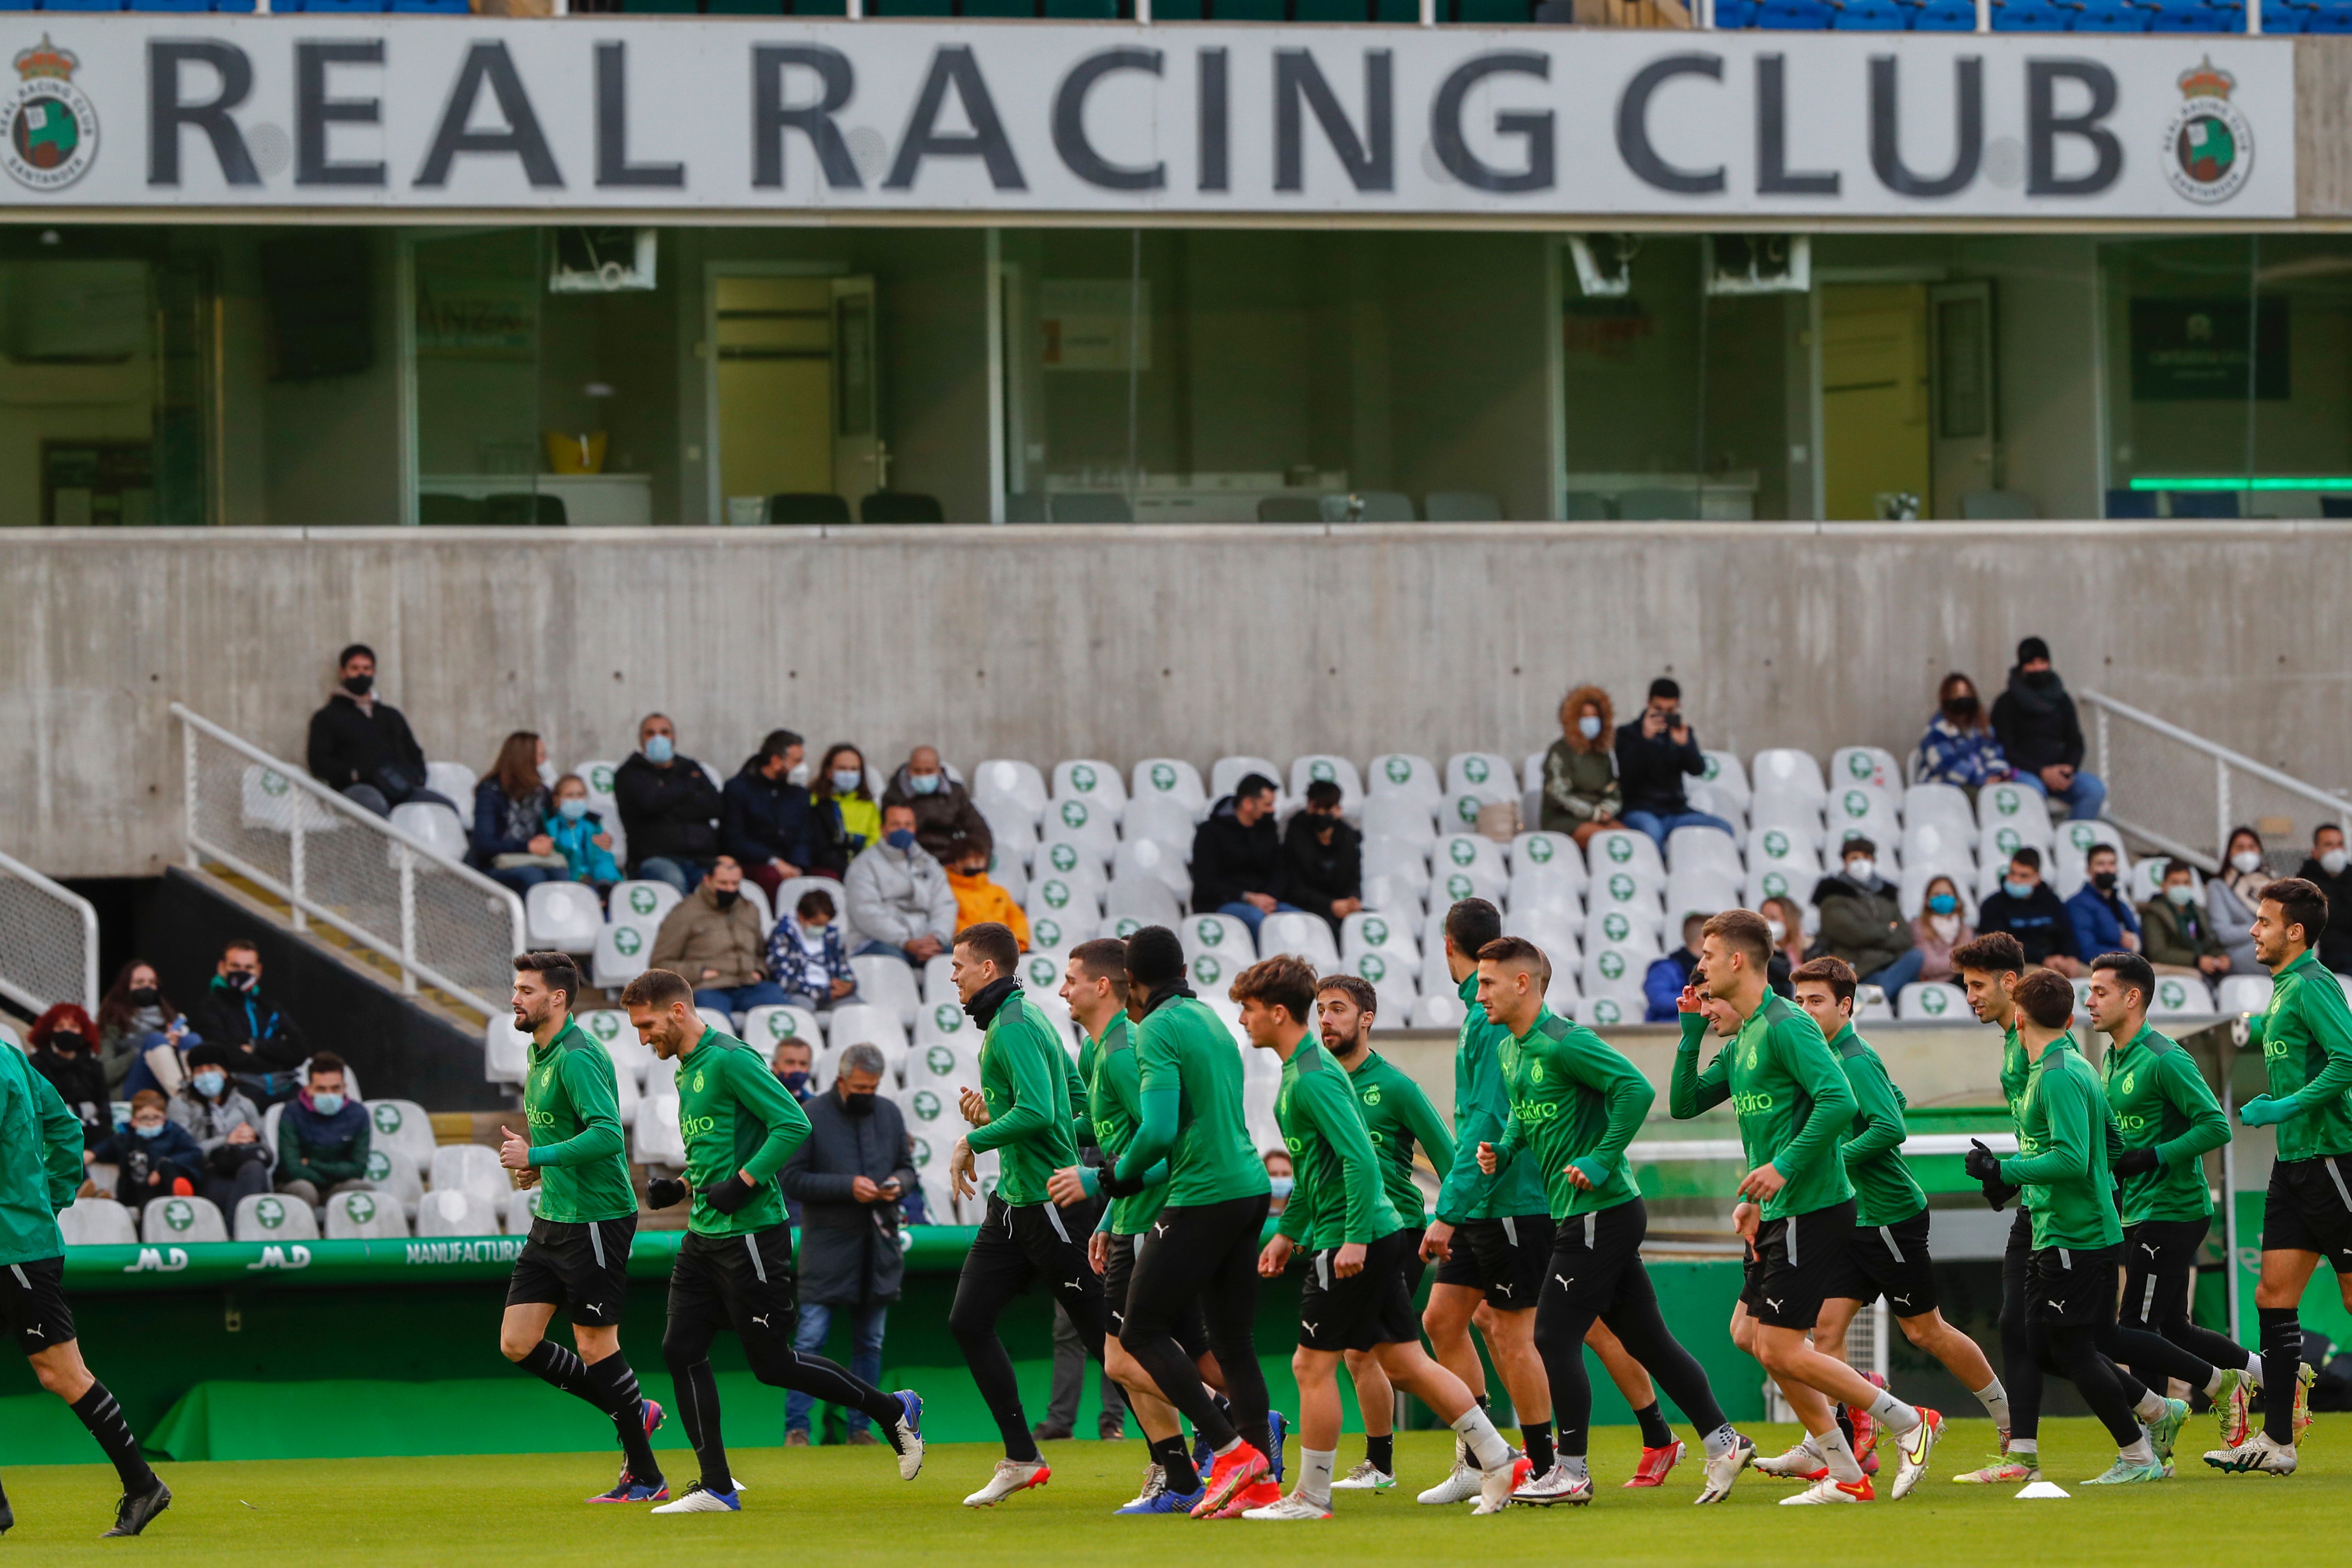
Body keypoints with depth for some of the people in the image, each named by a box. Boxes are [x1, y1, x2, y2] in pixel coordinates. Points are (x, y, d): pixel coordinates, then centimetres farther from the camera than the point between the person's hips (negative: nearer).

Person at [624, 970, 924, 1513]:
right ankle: (716, 1488, 4)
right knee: (681, 1350, 0)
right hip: (704, 1238, 9)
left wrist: (741, 1184, -22)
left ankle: (894, 1411, 15)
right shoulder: (688, 1071, 15)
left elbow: (793, 1125, -20)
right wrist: (680, 1187, 11)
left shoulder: (729, 1060, -14)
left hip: (751, 1235, -9)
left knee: (772, 1362, -2)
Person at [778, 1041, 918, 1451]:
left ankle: (860, 1426, 15)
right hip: (828, 1245, -5)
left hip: (878, 1248, 5)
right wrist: (848, 1186, -19)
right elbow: (792, 1180, -9)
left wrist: (898, 1184, -7)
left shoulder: (890, 1114, 9)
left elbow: (907, 1168, 18)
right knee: (811, 1338, -9)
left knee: (870, 1341, 8)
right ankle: (796, 1428, -5)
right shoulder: (810, 1115, -6)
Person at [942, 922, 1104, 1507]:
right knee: (969, 1321, 5)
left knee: (1105, 1337, -4)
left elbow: (1037, 1112, -28)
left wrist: (972, 1140, -16)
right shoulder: (1020, 1020, 15)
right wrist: (992, 1115, 12)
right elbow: (1076, 1103, 20)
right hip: (1014, 1201, 11)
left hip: (1048, 1196, -11)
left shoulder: (1016, 1027, -16)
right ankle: (1021, 1459, 8)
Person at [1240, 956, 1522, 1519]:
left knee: (1313, 1365, -2)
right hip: (1379, 1236, 10)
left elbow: (1360, 1158, -24)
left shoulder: (1313, 1080, -16)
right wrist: (1288, 1231, 28)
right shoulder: (1300, 1071, 16)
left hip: (1352, 1243, -10)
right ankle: (1500, 1462, 10)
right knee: (1403, 1363, 10)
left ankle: (1311, 1497, 5)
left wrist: (1355, 1237, -27)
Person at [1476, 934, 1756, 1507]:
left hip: (1602, 1212, -9)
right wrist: (1503, 1148, 7)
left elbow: (1636, 1089, -24)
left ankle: (1572, 1472, 0)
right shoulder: (1510, 1050, 12)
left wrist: (1601, 1163, -23)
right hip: (1584, 1216, 9)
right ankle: (1722, 1441, 15)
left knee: (1554, 1338, -7)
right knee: (1645, 1338, 11)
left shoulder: (1564, 1044, -17)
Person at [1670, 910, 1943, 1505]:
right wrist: (1691, 1030, 10)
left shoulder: (1786, 1027, -15)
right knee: (1749, 1334, 11)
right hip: (1780, 1212, 10)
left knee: (1781, 1350, -9)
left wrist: (1785, 1165, -26)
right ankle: (1844, 1476, 14)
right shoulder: (1742, 1040, 16)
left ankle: (1911, 1424, 2)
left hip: (1812, 1209, -10)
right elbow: (1684, 1103, 20)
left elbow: (1838, 1101, -25)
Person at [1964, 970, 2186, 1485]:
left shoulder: (2058, 1076, -16)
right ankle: (2158, 1411, 19)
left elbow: (2072, 1159, -24)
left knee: (2071, 1349, -4)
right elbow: (2110, 1141, 21)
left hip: (2075, 1239, -10)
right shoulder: (2077, 1066, 14)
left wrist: (2003, 1170, -19)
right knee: (2045, 1347, 13)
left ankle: (2137, 1454, 3)